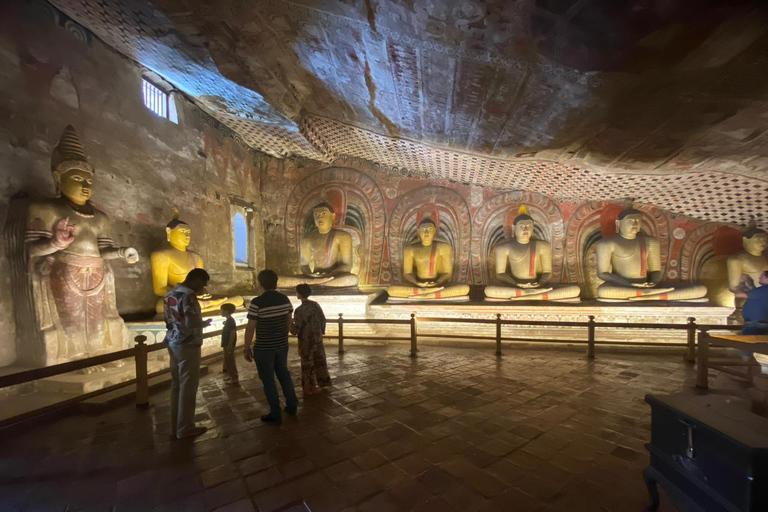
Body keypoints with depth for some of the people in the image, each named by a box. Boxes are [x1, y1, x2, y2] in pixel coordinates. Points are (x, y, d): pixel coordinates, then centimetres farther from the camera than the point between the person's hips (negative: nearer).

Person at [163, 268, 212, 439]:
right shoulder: (188, 295, -21)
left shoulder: (170, 293, 10)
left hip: (173, 343, 9)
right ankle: (185, 428, 14)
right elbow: (191, 323, -27)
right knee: (188, 387, 3)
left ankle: (175, 426, 26)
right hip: (187, 345, -9)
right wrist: (205, 323, -7)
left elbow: (170, 319, 17)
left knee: (176, 384, 16)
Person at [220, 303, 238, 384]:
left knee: (230, 360, -4)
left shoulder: (230, 321, -19)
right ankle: (231, 375, 26)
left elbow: (233, 333, -24)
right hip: (227, 344, 10)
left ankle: (235, 377, 2)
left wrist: (229, 345, -24)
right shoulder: (228, 320, 11)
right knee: (228, 360, 17)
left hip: (229, 344, -10)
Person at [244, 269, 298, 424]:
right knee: (283, 373, 21)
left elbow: (250, 328, -15)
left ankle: (275, 414, 17)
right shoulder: (285, 299, -1)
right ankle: (292, 406, 30)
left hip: (263, 348, -5)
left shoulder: (257, 302, -18)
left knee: (268, 379, 8)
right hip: (282, 345, 5)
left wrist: (246, 348, -4)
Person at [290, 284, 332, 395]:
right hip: (318, 338, 6)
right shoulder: (316, 304, -3)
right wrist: (322, 331, 22)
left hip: (306, 341, -6)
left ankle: (310, 388, 20)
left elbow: (295, 330, -20)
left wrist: (290, 324, -1)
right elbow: (323, 319, 7)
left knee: (308, 364, 8)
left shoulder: (299, 310, -21)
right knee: (320, 360, 21)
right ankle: (324, 380, 36)